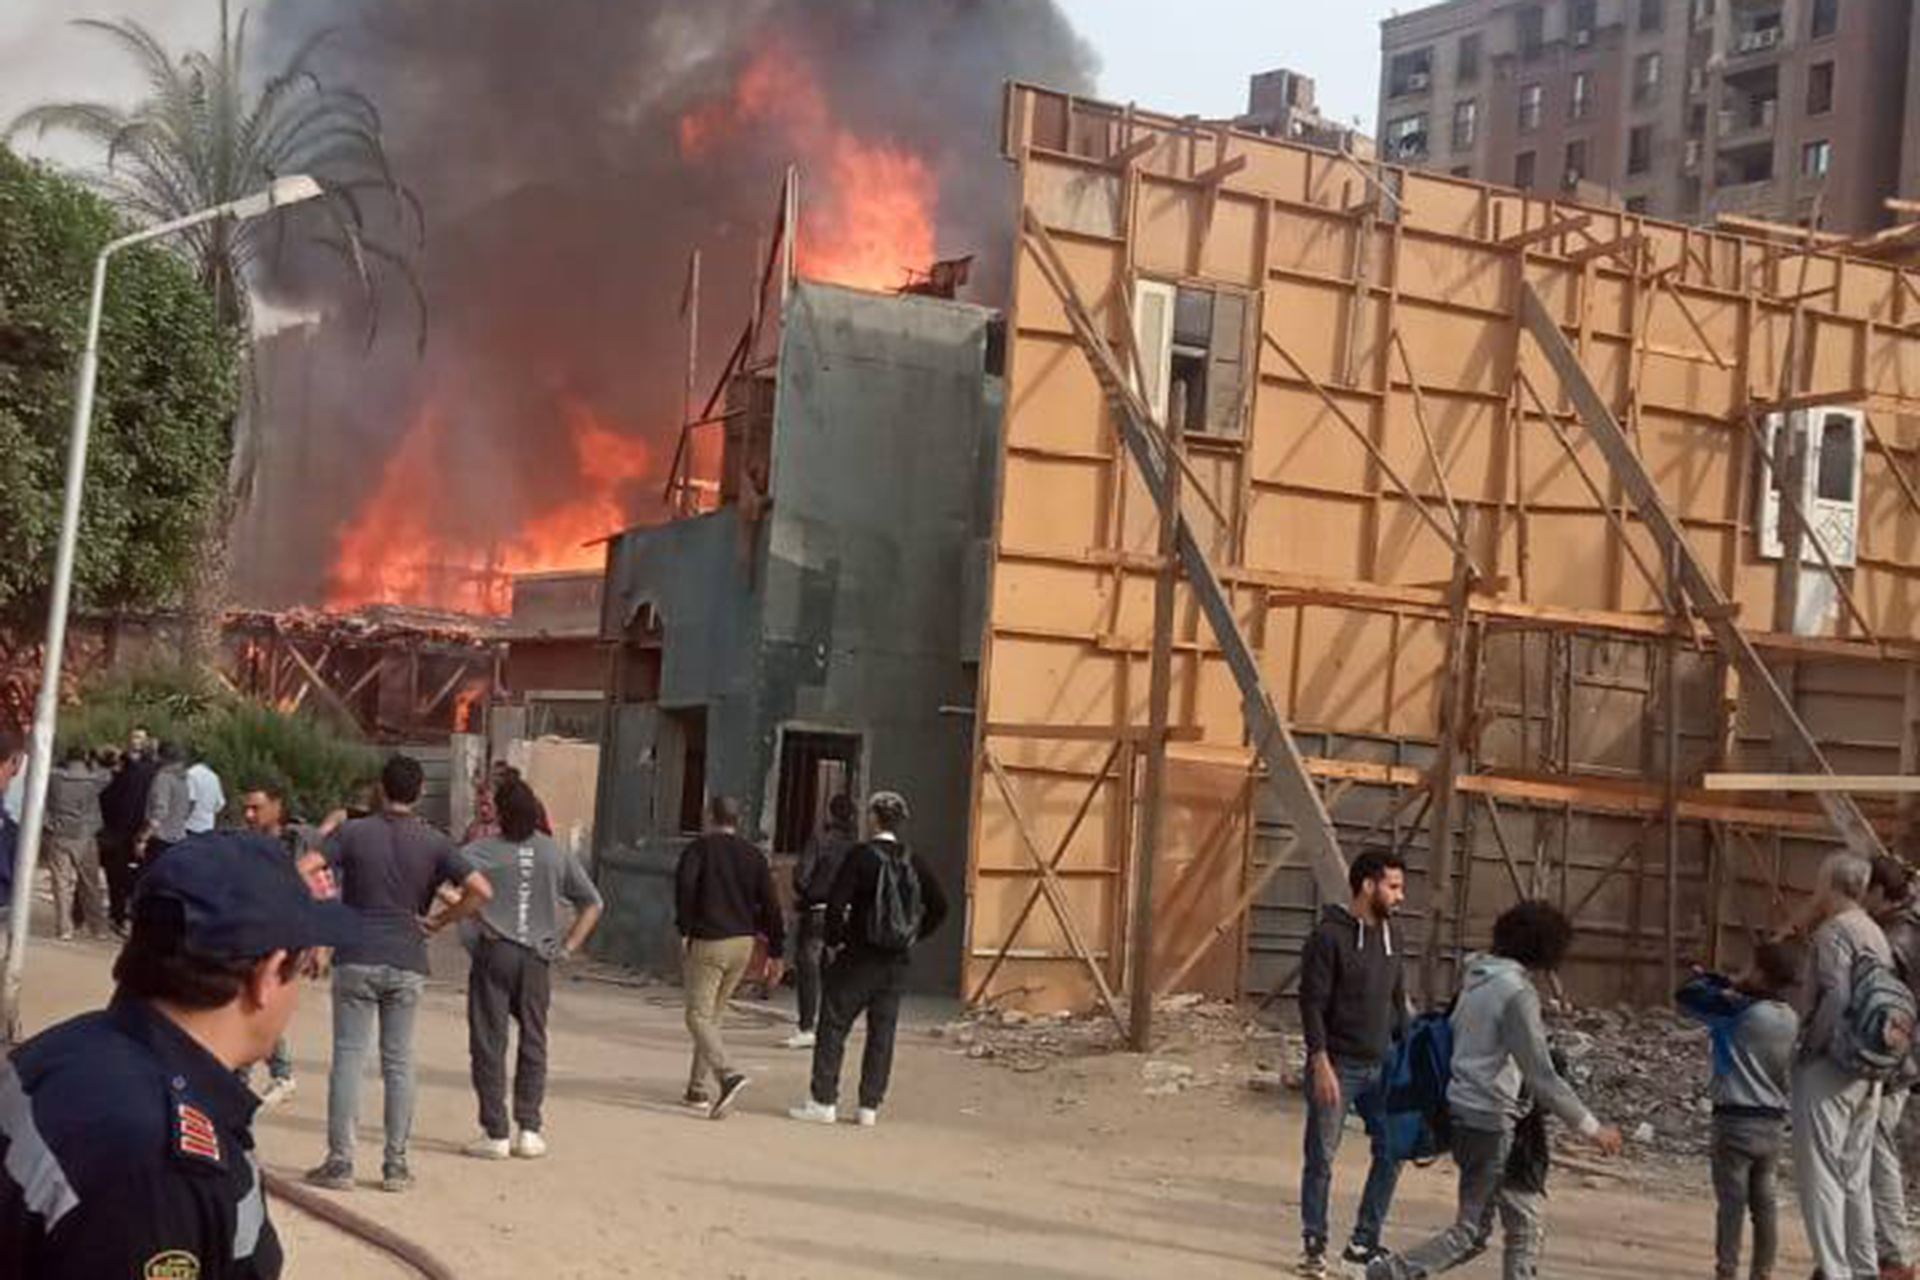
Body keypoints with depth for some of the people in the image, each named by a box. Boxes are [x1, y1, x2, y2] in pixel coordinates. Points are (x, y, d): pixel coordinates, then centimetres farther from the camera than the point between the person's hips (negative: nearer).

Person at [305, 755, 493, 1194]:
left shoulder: (352, 833, -2)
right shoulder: (433, 843, 0)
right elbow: (481, 890, -8)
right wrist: (441, 921, 3)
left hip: (356, 960, -1)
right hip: (407, 964, 1)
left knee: (348, 1058, 3)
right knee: (399, 1062, 8)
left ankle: (340, 1163, 3)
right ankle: (396, 1165, 10)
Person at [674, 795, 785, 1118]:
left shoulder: (700, 849, -2)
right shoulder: (754, 856, 11)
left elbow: (684, 885, -19)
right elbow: (770, 905, 6)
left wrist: (685, 929, -11)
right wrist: (775, 952, 8)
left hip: (708, 943, -6)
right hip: (744, 943, 6)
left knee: (698, 1016, -5)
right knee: (713, 1016, 16)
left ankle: (728, 1075, -26)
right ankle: (697, 1089, 19)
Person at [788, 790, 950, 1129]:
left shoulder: (860, 856, -11)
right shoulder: (914, 862, 4)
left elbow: (836, 904, -17)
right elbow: (939, 907, 5)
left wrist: (834, 941, -4)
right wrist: (914, 937, 13)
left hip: (858, 957, -5)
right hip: (897, 962, 5)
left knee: (833, 1028, 4)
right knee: (882, 1034, 9)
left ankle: (823, 1102, 4)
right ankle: (870, 1107, 10)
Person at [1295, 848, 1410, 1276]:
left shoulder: (1388, 935, 10)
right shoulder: (1329, 936, -12)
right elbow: (1312, 1004, -15)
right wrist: (1321, 1064, -20)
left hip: (1381, 1066, 7)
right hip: (1338, 1066, -7)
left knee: (1393, 1150, 5)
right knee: (1321, 1158, 2)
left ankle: (1364, 1242, 16)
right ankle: (1314, 1244, 15)